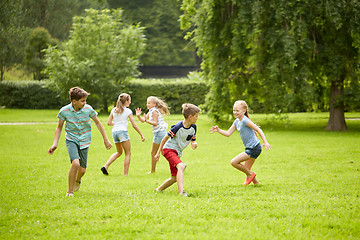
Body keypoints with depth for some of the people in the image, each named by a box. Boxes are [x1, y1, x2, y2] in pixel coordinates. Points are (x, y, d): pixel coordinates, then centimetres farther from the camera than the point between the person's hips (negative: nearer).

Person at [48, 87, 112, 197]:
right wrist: (55, 144, -8)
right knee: (75, 163, -27)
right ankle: (70, 191, -12)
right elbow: (59, 127, 2)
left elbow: (98, 123, 5)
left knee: (82, 170, 3)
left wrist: (106, 139, 7)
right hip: (71, 140, -2)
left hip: (84, 141, 2)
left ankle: (77, 180, 42)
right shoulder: (64, 111, -13)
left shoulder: (88, 109, -10)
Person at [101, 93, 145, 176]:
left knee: (119, 152, 22)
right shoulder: (128, 111, -2)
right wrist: (141, 135, 2)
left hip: (114, 132, 6)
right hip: (122, 131, -6)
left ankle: (106, 166, 7)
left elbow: (109, 122, 9)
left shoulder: (114, 110, 11)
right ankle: (125, 173, -3)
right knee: (128, 153, 3)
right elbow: (134, 125, -3)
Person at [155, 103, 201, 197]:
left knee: (175, 178, 8)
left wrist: (194, 144, -17)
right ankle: (181, 192, -43)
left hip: (177, 153, 8)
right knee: (181, 166, -32)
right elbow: (165, 138, -8)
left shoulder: (193, 127, -1)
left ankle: (159, 189, 31)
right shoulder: (178, 127, -20)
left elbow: (193, 141, 10)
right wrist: (158, 152, -4)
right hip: (169, 149, -8)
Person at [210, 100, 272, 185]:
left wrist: (265, 142, -28)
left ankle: (250, 174, 4)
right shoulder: (237, 121, 11)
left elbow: (258, 130, -20)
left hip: (254, 148, -10)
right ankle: (256, 183, 27)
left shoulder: (245, 121, -16)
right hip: (249, 148, 10)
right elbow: (228, 133, 12)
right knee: (246, 169, 17)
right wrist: (218, 130, -3)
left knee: (234, 162, -12)